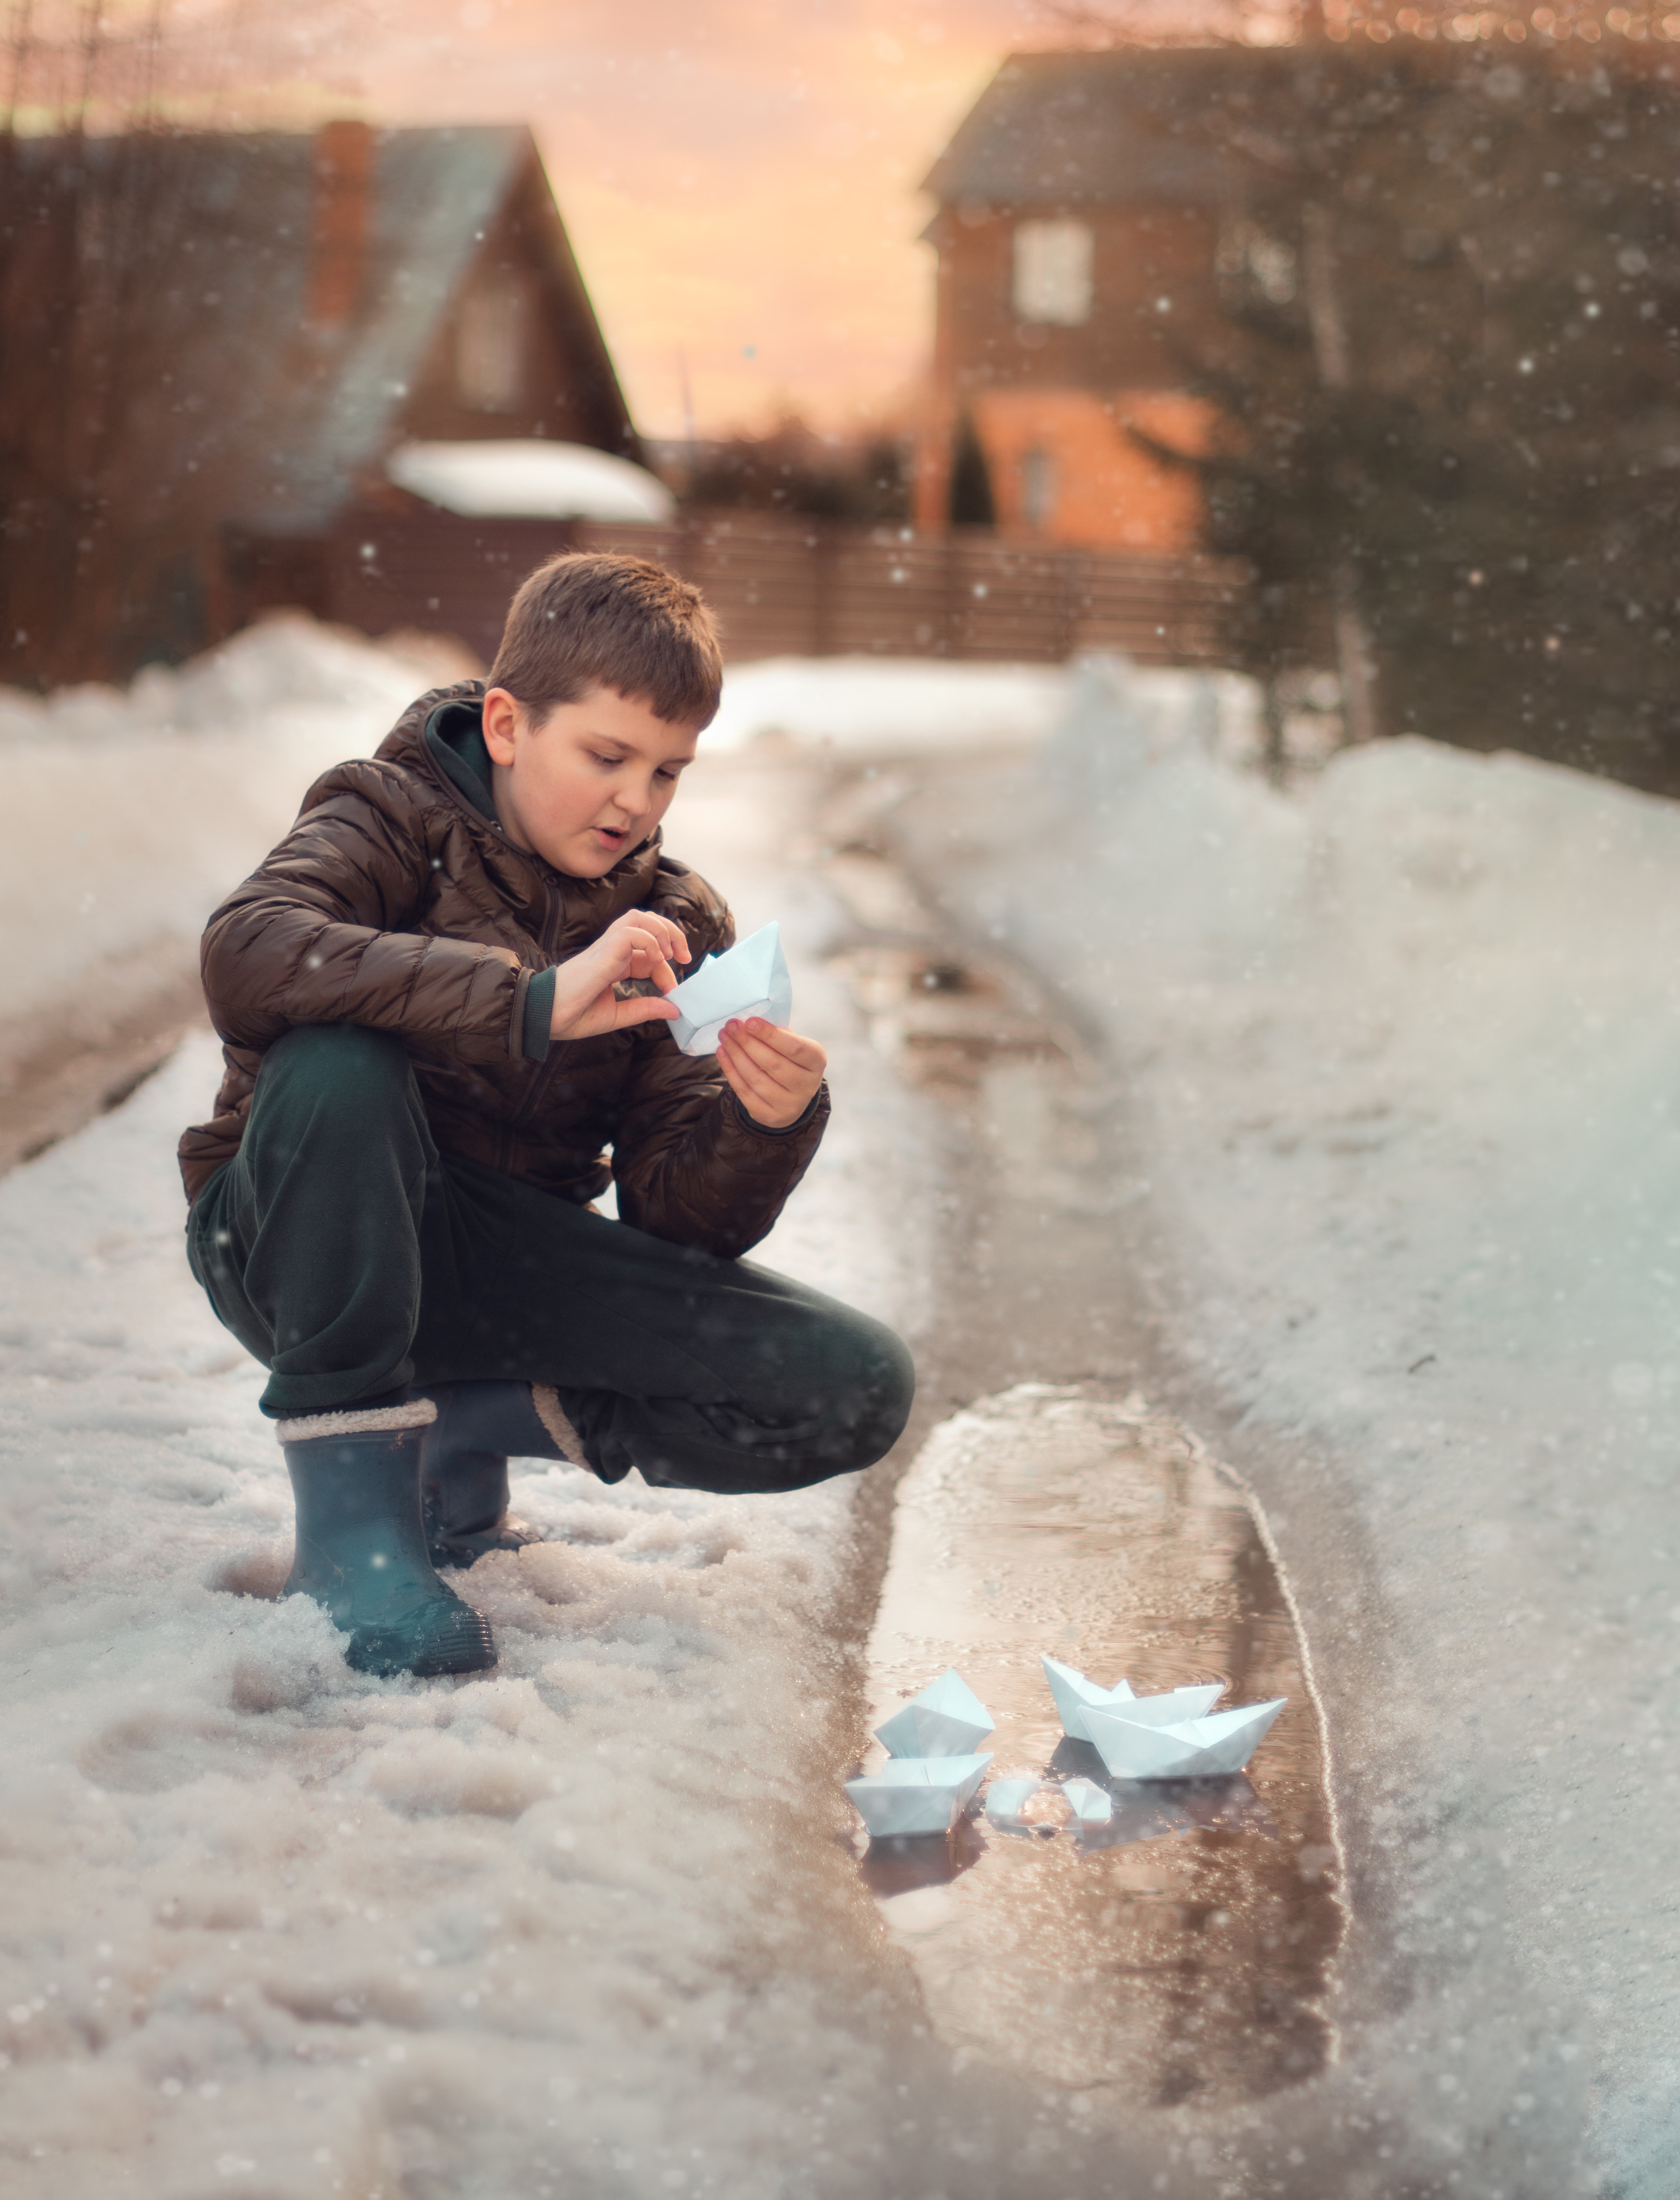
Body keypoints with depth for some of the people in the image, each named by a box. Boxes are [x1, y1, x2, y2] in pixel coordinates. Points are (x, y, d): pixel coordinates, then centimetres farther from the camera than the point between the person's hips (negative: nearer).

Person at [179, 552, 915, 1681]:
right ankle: (351, 1511, -25)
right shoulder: (394, 817, -8)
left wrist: (768, 1125, -27)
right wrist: (531, 1003, -38)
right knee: (338, 1062, -38)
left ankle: (468, 1431, 3)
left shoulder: (676, 928, 3)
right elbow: (245, 955, -32)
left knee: (861, 1387, -13)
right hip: (300, 1243, -4)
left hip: (508, 1262, 4)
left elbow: (684, 1216, -4)